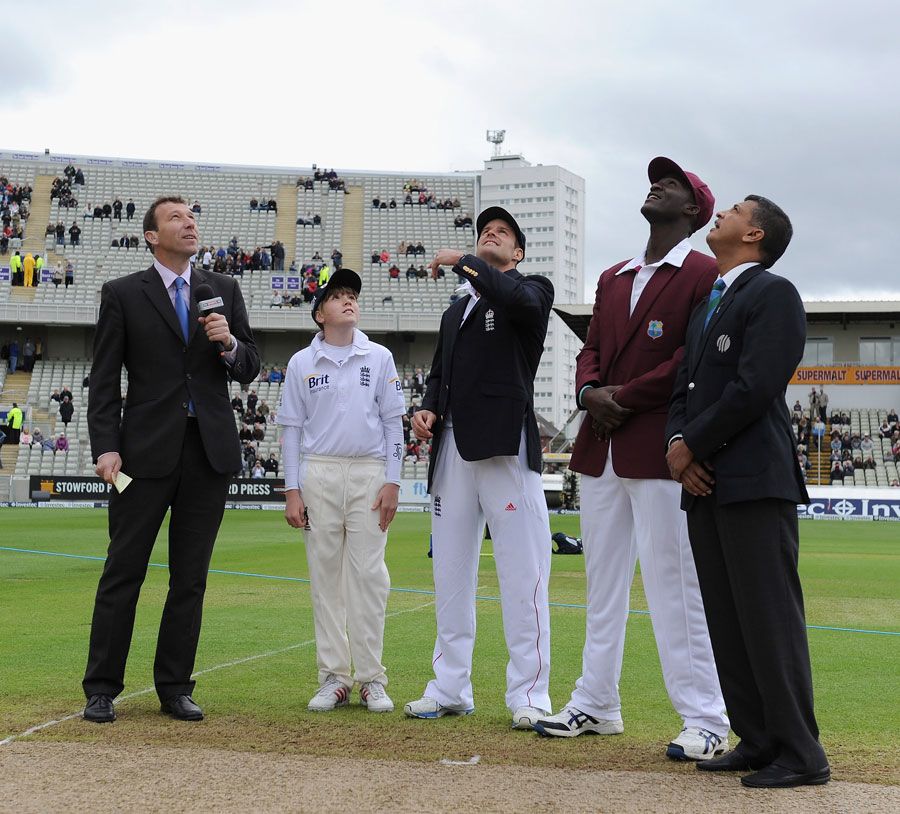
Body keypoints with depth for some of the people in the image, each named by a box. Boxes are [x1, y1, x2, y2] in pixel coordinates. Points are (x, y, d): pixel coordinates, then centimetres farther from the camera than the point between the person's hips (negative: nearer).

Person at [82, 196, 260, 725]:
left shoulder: (225, 290, 11)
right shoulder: (123, 294, 3)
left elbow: (249, 370, 12)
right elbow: (104, 380, 0)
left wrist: (229, 344, -9)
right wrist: (106, 446, -10)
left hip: (210, 451, 3)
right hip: (147, 451, -3)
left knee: (191, 577, 7)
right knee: (123, 572, 0)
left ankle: (175, 687, 16)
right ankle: (102, 689, 8)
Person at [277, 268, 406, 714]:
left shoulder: (379, 358, 7)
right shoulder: (301, 363, 7)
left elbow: (392, 422, 6)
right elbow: (292, 427, 7)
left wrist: (392, 482, -2)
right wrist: (292, 490, 0)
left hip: (369, 474, 0)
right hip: (319, 475, 1)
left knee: (369, 576, -2)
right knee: (325, 577, 2)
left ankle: (371, 679, 4)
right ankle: (333, 679, 8)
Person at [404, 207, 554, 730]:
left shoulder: (533, 289, 5)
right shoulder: (457, 310, 26)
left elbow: (521, 300, -20)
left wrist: (463, 262, -11)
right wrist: (429, 410, 6)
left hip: (507, 447, -7)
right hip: (453, 447, 7)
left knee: (523, 573, -8)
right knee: (451, 571, 9)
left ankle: (529, 695, -3)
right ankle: (451, 689, 16)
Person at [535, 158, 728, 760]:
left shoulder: (705, 274, -2)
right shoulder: (613, 278, 21)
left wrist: (627, 395, -14)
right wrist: (590, 390, -3)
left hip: (660, 450, -8)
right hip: (600, 449, 8)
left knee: (674, 583, -7)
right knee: (603, 580, 12)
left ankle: (707, 721, -1)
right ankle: (596, 705, 22)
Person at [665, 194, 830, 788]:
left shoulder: (773, 293, -5)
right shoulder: (708, 304, 22)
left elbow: (755, 387, -16)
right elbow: (685, 386, 18)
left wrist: (693, 444, -8)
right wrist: (678, 445, -1)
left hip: (754, 482, -9)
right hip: (705, 483, 9)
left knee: (770, 618, -8)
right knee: (727, 622, 9)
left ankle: (801, 754, -2)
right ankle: (757, 742, 16)